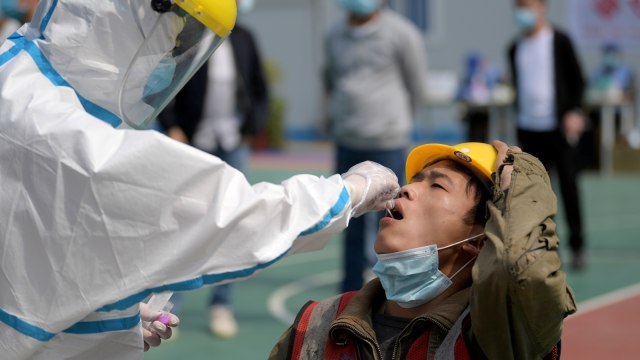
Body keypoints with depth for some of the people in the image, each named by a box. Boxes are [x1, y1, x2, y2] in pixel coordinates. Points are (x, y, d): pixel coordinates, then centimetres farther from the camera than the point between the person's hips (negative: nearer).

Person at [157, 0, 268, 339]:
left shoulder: (243, 38, 6)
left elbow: (260, 89, 14)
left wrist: (254, 125, 1)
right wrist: (172, 127, -10)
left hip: (234, 143, 4)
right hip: (193, 142, -3)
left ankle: (222, 305, 13)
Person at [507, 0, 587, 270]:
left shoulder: (559, 41, -3)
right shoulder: (515, 48, 10)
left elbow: (578, 80, -2)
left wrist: (574, 112, -13)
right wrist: (520, 119, 15)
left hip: (559, 127, -4)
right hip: (528, 129, 4)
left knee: (569, 186, -1)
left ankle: (577, 247, 7)